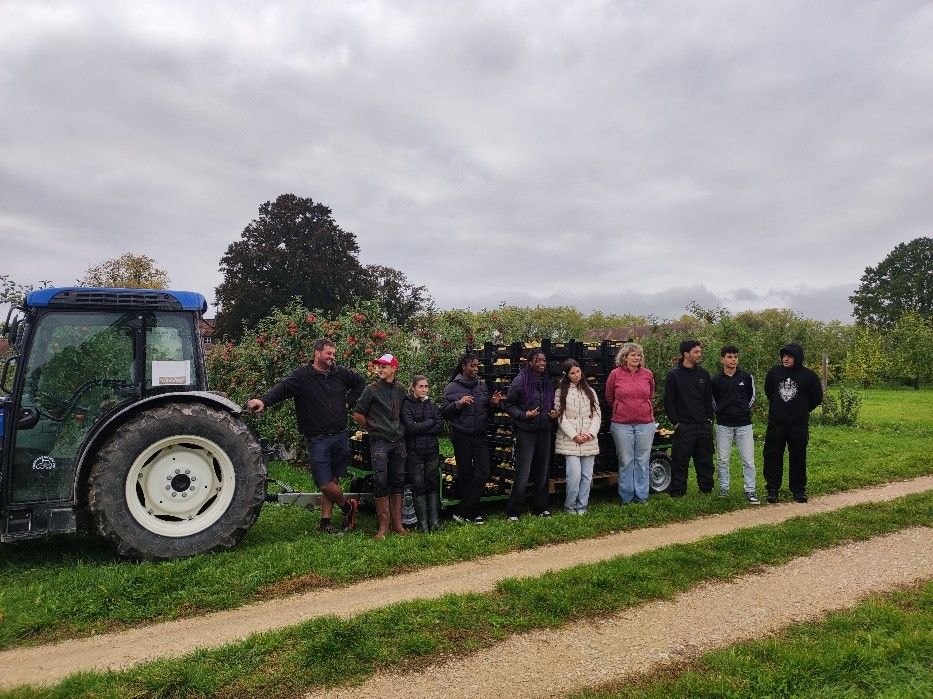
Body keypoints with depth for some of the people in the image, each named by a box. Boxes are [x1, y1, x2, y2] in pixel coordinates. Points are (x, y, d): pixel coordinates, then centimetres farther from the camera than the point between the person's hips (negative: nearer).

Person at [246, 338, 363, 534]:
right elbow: (282, 388, -24)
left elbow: (360, 382, 26)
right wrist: (264, 401, -43)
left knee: (333, 481, 8)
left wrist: (349, 401, 13)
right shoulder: (302, 375, -6)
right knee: (325, 484, -5)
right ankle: (348, 506, 21)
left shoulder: (340, 373, 8)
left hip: (340, 437, 4)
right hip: (317, 439, -4)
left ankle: (325, 521, 20)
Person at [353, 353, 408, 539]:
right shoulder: (372, 389, -3)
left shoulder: (400, 390, 9)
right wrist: (372, 429, 5)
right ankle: (384, 525, 1)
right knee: (380, 481, -9)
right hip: (379, 442, -4)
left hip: (398, 441, 4)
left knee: (398, 481, 6)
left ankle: (397, 523, 14)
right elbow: (357, 414, 0)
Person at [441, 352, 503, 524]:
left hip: (480, 436, 4)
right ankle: (473, 513, 16)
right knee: (466, 475, 3)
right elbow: (444, 412, -5)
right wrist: (458, 403, -19)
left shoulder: (482, 385, 10)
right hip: (462, 437, -4)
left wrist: (493, 402, -1)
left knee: (483, 473, -5)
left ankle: (462, 512, 3)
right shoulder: (452, 387, -3)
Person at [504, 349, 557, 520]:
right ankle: (513, 511, 4)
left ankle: (541, 507, 24)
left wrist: (553, 413, 1)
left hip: (544, 431, 6)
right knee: (523, 473, -6)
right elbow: (509, 404, -5)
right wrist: (524, 415, -18)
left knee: (542, 472, 12)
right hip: (526, 432, -6)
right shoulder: (521, 380, -8)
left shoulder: (547, 382, 10)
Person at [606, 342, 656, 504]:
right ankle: (626, 497, 15)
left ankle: (641, 496, 18)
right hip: (622, 425, -2)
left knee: (642, 461, 8)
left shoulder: (647, 374, 3)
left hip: (645, 423, 2)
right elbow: (609, 397, 10)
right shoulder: (615, 374, -4)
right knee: (625, 462, 5)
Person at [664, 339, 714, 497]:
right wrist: (675, 422, -8)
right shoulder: (674, 375, -4)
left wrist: (709, 419, 6)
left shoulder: (703, 374, 10)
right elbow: (669, 401, -4)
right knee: (680, 461, 0)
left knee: (705, 460, 11)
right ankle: (677, 492, 9)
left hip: (704, 426, 4)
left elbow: (709, 399, 14)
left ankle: (706, 488, 24)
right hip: (684, 427, -4)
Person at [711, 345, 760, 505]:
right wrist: (720, 411, 7)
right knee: (722, 460, 8)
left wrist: (745, 409, 10)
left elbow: (752, 396, 14)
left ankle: (750, 491, 9)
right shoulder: (716, 379, -2)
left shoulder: (746, 377, 0)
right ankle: (723, 489, 20)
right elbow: (712, 399, 12)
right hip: (723, 425, 0)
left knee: (748, 460, 0)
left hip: (744, 424, 0)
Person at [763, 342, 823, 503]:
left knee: (798, 459, 8)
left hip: (799, 425, -1)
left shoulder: (809, 375, -6)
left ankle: (799, 490, 21)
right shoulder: (774, 371, 0)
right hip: (776, 424, 2)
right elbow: (768, 390, 18)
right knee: (772, 457, 4)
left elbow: (817, 398, 7)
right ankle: (772, 489, 13)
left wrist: (802, 411, 10)